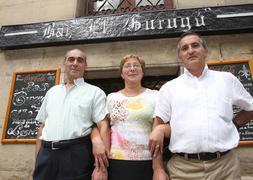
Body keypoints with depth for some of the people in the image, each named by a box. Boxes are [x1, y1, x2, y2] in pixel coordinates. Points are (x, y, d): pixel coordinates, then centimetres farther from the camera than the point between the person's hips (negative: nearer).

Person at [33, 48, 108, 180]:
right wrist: (38, 158, 12)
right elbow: (42, 126, 16)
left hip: (77, 154, -4)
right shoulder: (51, 92, 15)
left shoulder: (95, 92, -1)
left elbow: (103, 126, -9)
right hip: (46, 154, 4)